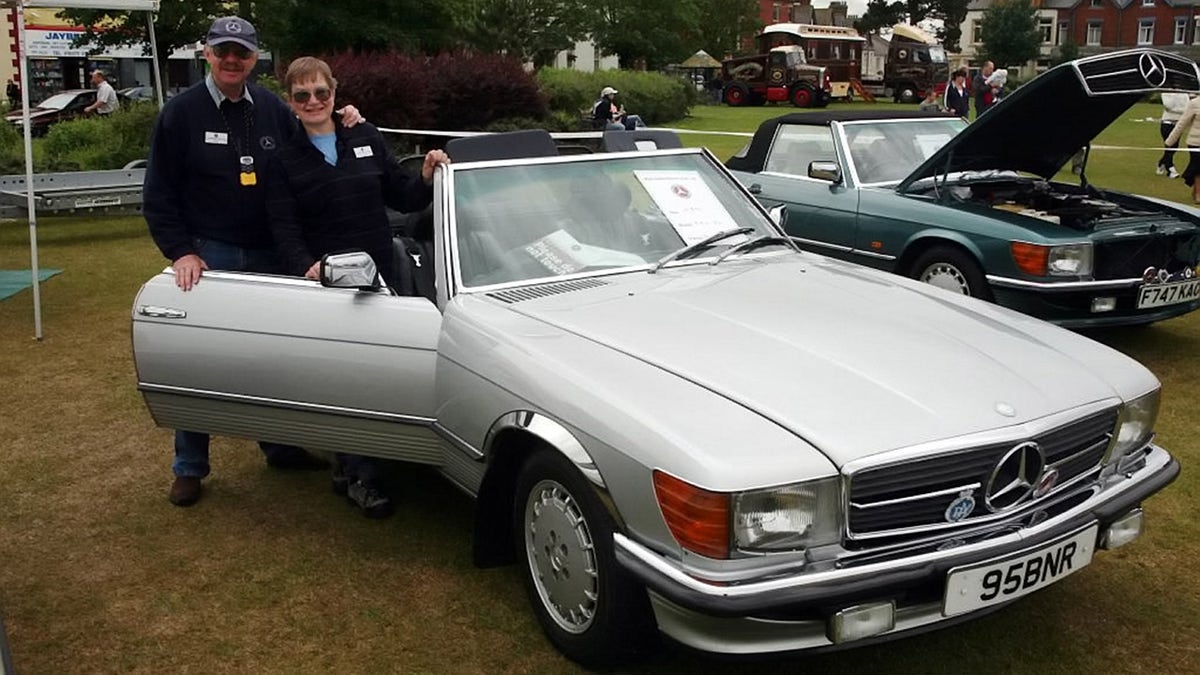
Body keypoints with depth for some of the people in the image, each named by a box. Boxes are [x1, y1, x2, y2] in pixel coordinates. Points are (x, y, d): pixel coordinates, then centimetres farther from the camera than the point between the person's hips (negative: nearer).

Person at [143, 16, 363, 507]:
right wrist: (181, 252, -13)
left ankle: (279, 447, 30)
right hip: (208, 256, -3)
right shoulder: (181, 112, -4)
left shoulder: (274, 110, 5)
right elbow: (158, 195, -4)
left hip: (268, 255, 3)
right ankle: (189, 468, 16)